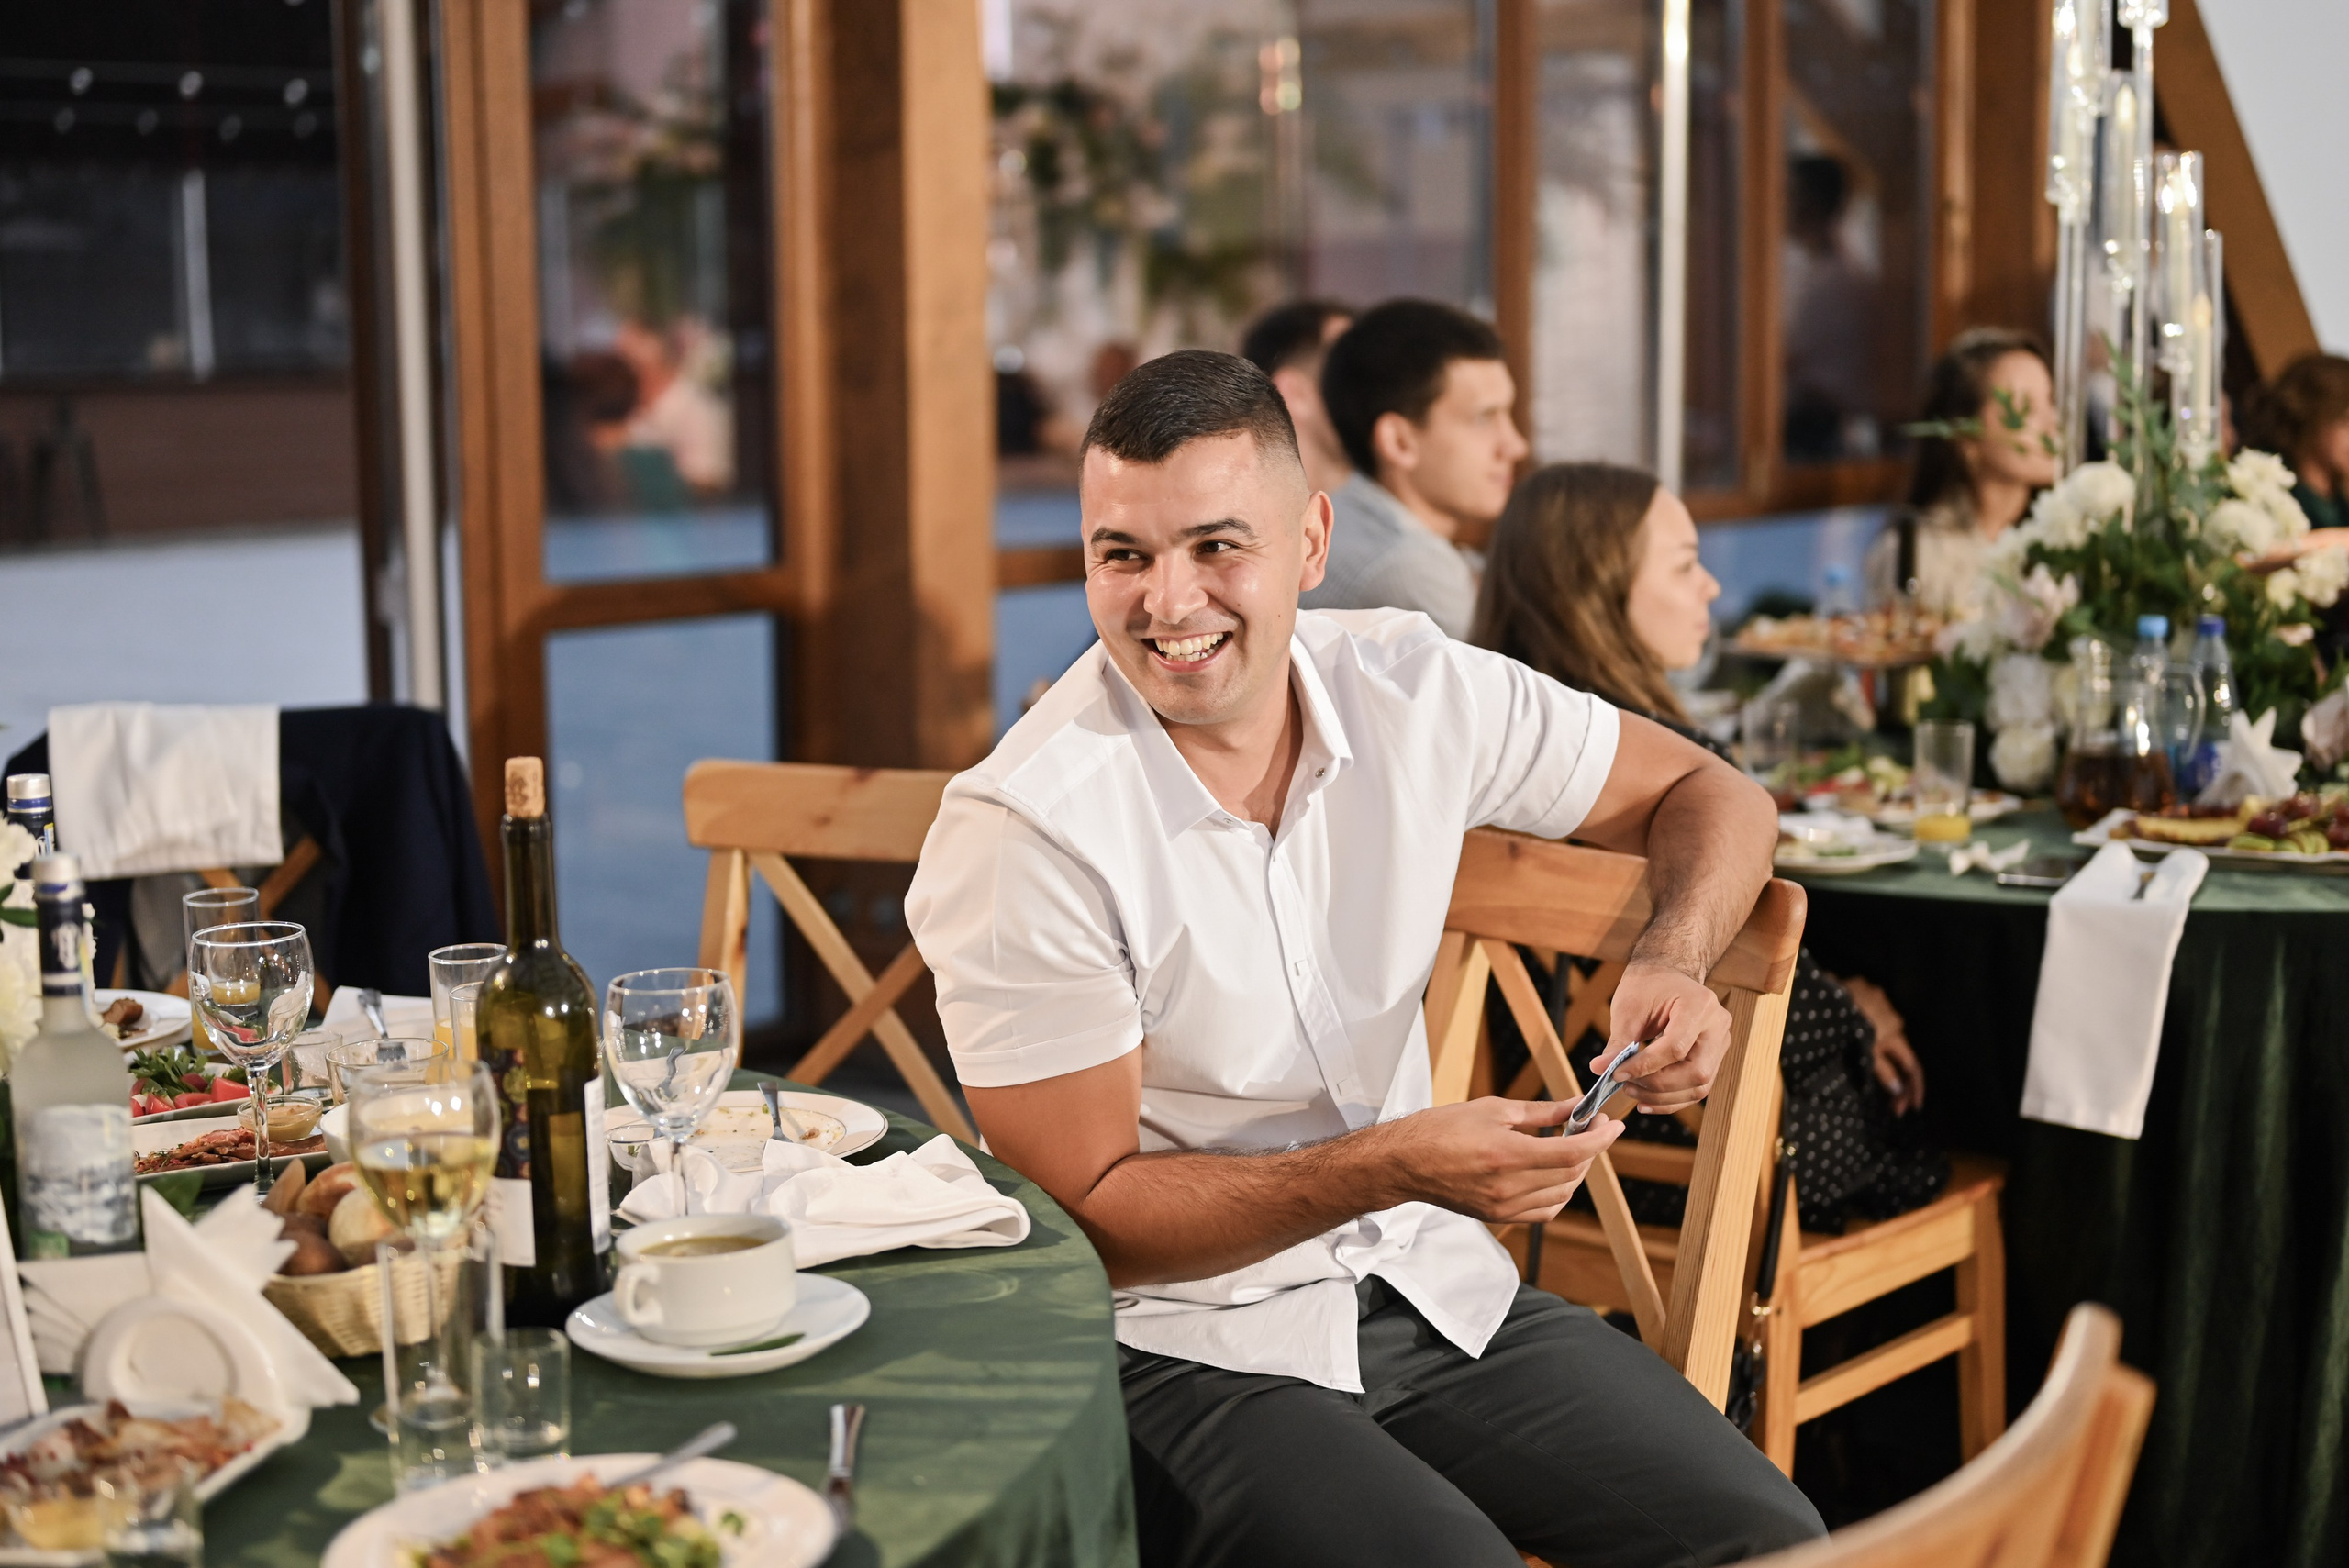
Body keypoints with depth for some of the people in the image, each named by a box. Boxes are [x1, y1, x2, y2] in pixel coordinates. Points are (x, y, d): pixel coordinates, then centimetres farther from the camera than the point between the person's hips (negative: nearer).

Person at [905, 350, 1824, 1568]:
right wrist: (1398, 1167, -23)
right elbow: (1087, 1217, -14)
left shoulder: (1415, 690, -4)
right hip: (1177, 1345, -4)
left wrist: (1673, 962, -11)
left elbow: (1704, 793, 11)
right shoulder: (1024, 831, -18)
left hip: (1430, 1283, 5)